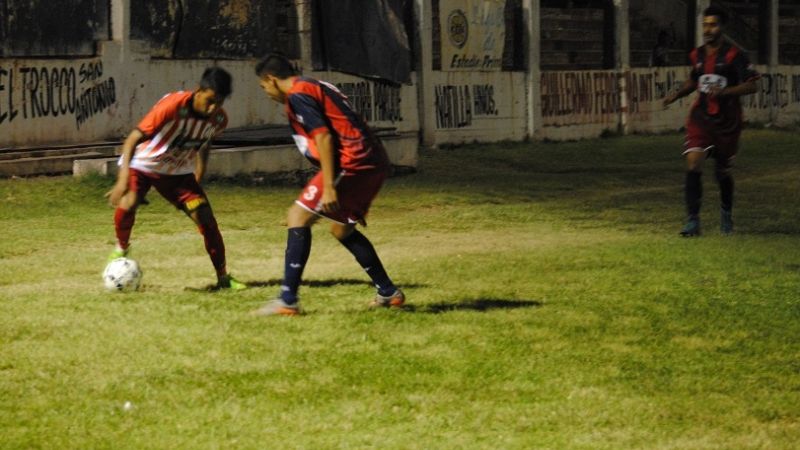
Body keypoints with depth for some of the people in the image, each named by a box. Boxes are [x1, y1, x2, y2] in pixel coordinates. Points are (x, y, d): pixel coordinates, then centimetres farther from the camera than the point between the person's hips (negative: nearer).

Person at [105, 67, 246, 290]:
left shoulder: (219, 119, -15)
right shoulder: (173, 106, -33)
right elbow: (133, 139, -33)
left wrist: (197, 181, 11)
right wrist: (123, 180, -43)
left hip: (178, 171, 4)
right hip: (142, 164, -4)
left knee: (206, 218, -10)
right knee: (127, 204, -29)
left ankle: (223, 277, 6)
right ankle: (121, 249, 2)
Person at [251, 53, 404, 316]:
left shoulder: (298, 95, -5)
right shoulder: (318, 87, 25)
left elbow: (324, 137, -16)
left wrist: (329, 187, -20)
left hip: (352, 163, -10)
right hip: (374, 163, 10)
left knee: (298, 217, -6)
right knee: (342, 229, 24)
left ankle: (287, 301, -12)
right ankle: (388, 293, 28)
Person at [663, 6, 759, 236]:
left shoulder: (734, 55, -10)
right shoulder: (697, 55, 6)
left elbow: (751, 86, -13)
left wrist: (725, 91, -26)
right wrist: (677, 94, 6)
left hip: (727, 121, -3)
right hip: (701, 118, 3)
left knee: (722, 172, 9)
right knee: (693, 163, -17)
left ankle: (726, 213, 39)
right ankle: (693, 221, -17)